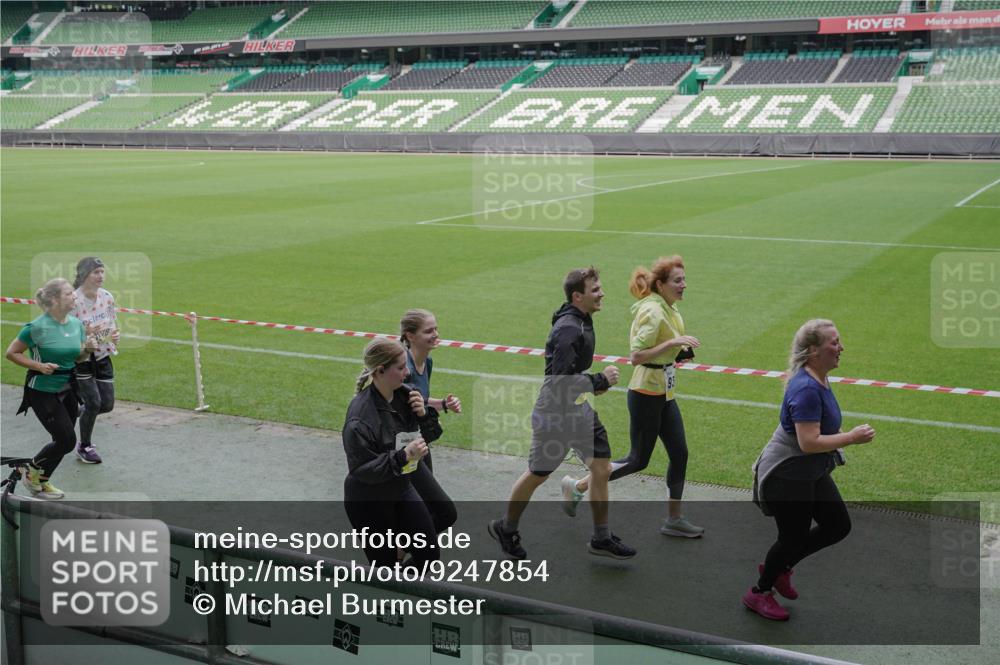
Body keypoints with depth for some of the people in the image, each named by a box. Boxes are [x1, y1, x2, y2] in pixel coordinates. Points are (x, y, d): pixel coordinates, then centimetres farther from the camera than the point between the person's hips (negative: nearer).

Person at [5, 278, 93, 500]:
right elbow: (11, 353, -10)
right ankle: (31, 471, 17)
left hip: (66, 389, 7)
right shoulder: (38, 327, -19)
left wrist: (88, 348, -8)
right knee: (67, 440, -7)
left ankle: (41, 481, 31)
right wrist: (38, 366, -21)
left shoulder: (76, 324, 0)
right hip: (42, 392, -7)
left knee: (63, 440, 11)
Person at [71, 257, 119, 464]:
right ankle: (84, 447, 16)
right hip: (80, 359, -5)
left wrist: (115, 335, -12)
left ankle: (79, 412, 36)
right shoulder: (73, 301, -20)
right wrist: (86, 333, -32)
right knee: (94, 402, -7)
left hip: (102, 356, 5)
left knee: (107, 404, 3)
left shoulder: (107, 297, -4)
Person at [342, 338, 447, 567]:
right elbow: (361, 469, -25)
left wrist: (424, 414, -15)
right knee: (384, 566, 6)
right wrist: (403, 456, -32)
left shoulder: (405, 395, -8)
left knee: (429, 555, 11)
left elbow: (430, 435, 5)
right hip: (368, 503, -6)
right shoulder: (360, 415, -27)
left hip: (401, 489, 7)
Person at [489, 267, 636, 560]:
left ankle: (602, 538, 17)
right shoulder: (568, 329, -25)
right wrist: (601, 379, -21)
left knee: (602, 468, 5)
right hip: (554, 414, -9)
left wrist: (593, 385, 13)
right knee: (537, 475, 7)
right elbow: (562, 379, -31)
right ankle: (505, 528, 29)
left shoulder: (582, 321, 7)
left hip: (580, 409, 9)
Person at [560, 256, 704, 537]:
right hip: (646, 395, -9)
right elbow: (636, 356, -27)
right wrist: (673, 342, -29)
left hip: (664, 394, 9)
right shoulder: (652, 311, -22)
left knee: (679, 454, 9)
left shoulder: (669, 308, 7)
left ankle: (674, 519, 21)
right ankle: (577, 486, 18)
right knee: (638, 460, 3)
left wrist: (680, 351, 7)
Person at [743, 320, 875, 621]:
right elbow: (809, 442, -32)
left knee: (839, 526, 12)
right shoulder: (806, 389, -28)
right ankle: (759, 593, 27)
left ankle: (780, 566, 28)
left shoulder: (819, 380, 4)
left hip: (811, 473, 10)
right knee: (794, 537, 4)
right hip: (786, 476, -10)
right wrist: (852, 437, -26)